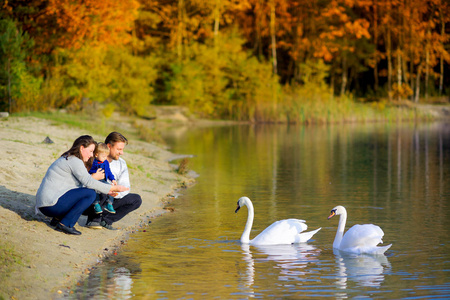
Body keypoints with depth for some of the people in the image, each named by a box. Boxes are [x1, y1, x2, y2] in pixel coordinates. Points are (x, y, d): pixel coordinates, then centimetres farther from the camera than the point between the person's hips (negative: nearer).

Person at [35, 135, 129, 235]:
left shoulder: (67, 159, 22)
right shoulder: (74, 161, -10)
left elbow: (84, 182, 20)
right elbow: (88, 182, -18)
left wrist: (108, 190, 12)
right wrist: (113, 188, -11)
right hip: (51, 204, -10)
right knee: (90, 194, -14)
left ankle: (57, 219, 8)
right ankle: (65, 224, -14)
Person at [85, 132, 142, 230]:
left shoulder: (121, 163, 4)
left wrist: (115, 192, -26)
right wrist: (93, 178, -38)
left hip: (108, 201, 6)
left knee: (136, 199, -8)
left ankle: (104, 219, -11)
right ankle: (94, 219, -15)